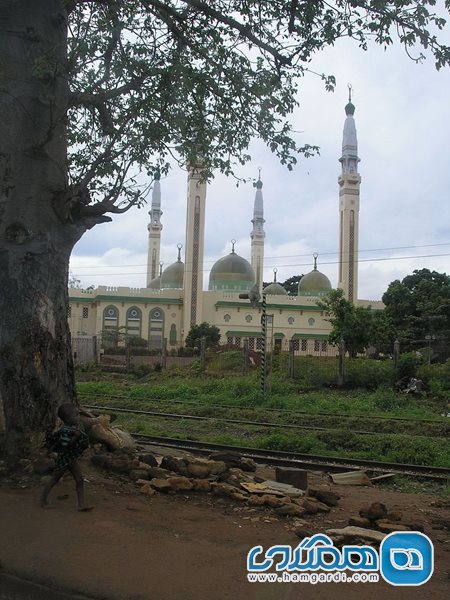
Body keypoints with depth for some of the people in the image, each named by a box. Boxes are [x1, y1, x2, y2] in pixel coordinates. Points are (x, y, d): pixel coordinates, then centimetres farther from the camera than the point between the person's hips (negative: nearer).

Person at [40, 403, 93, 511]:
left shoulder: (74, 427, -4)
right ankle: (43, 499, 34)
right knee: (54, 480, 13)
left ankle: (82, 504, 3)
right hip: (64, 459, -7)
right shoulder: (65, 431, -30)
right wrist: (76, 436, -38)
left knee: (79, 480, 1)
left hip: (73, 459, 7)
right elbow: (65, 447, -34)